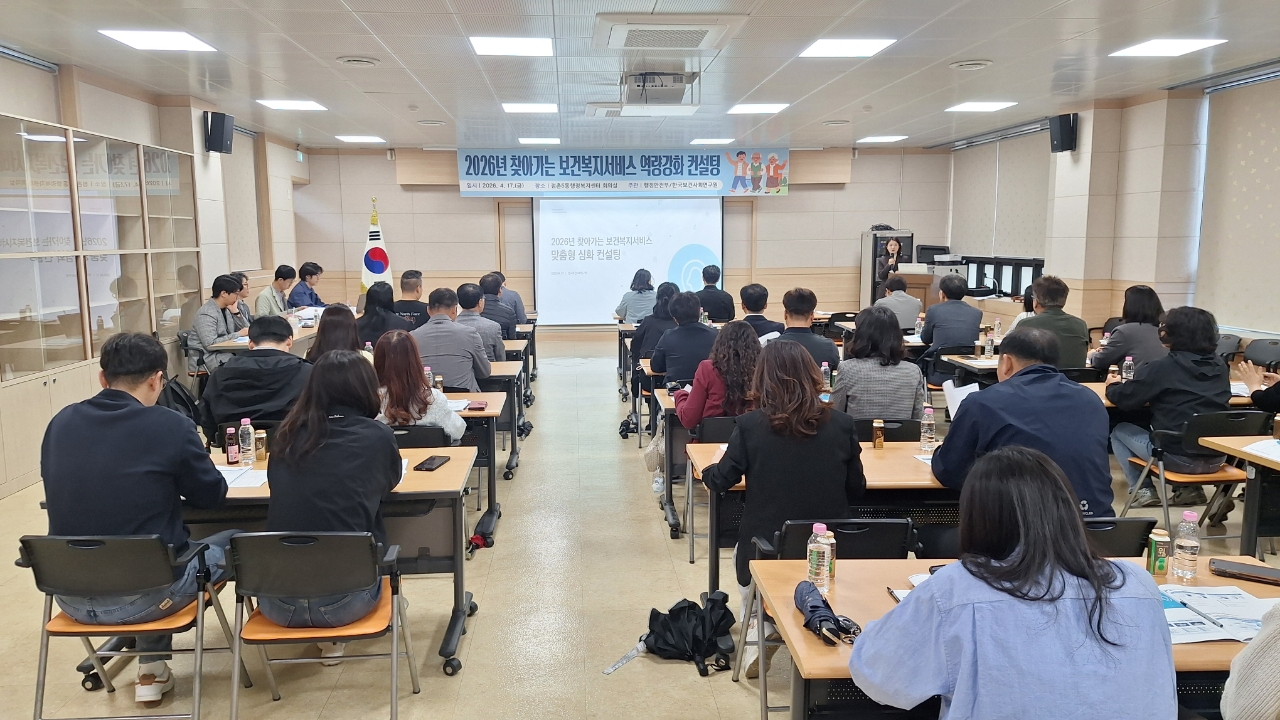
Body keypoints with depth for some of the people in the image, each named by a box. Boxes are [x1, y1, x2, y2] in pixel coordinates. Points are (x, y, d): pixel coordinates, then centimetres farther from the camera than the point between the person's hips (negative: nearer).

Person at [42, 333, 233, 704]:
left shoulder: (60, 422, 0)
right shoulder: (170, 426, -15)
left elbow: (63, 491, 17)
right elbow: (213, 496, -1)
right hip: (142, 595, -6)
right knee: (238, 540, 19)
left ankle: (152, 670, 36)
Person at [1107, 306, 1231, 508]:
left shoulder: (1162, 367, -10)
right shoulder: (1220, 366, 7)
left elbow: (1124, 399, -5)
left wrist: (1113, 385, 18)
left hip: (1179, 458, -6)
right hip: (1216, 458, 6)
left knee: (1120, 431, 19)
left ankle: (1143, 490, 13)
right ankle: (1190, 488, 24)